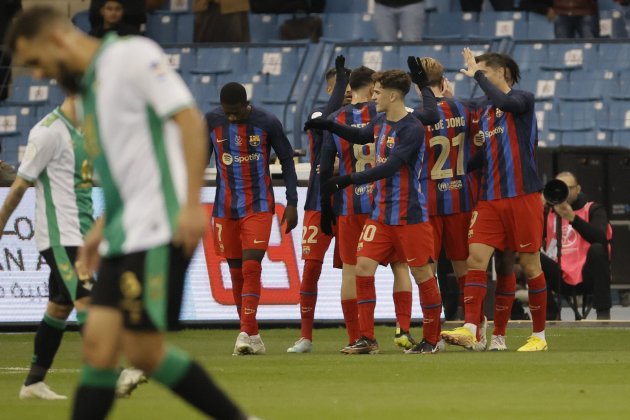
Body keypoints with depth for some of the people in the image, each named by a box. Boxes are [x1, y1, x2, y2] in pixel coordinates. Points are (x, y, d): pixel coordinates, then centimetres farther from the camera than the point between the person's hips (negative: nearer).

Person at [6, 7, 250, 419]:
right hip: (123, 237, 8)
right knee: (99, 344, 0)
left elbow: (188, 118, -13)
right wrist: (103, 226, 16)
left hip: (157, 231, -8)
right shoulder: (88, 86, 21)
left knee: (145, 351, -11)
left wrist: (192, 203, -20)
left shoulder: (132, 56, -5)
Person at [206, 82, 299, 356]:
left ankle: (246, 333, -19)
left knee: (251, 267, -15)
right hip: (225, 208, 3)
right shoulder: (211, 122, -1)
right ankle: (252, 336, 12)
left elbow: (287, 161, 2)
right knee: (236, 272, 5)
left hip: (259, 207, -3)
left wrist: (292, 203, -1)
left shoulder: (267, 123, -7)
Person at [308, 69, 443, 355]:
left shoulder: (412, 129, -17)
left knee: (422, 273, 0)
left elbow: (390, 167, -24)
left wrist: (349, 180, -26)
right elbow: (361, 136, 30)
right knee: (363, 266, -2)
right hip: (381, 213, 8)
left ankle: (432, 339, 12)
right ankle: (367, 339, 1)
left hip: (409, 214, -8)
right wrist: (328, 126, 17)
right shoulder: (380, 122, 8)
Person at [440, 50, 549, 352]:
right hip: (490, 199, 5)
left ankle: (539, 335, 10)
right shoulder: (483, 111, 16)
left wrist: (477, 74, -14)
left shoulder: (524, 100, -3)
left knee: (530, 264, 1)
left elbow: (505, 102, -25)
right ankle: (470, 330, -18)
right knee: (476, 258, -10)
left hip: (523, 196, -5)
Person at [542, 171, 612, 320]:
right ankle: (550, 312, -9)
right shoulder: (549, 212, 11)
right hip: (560, 278, 2)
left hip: (586, 278, -2)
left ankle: (603, 312, -25)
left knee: (598, 249, -31)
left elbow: (601, 238, -19)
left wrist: (572, 217, -30)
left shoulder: (593, 210, 3)